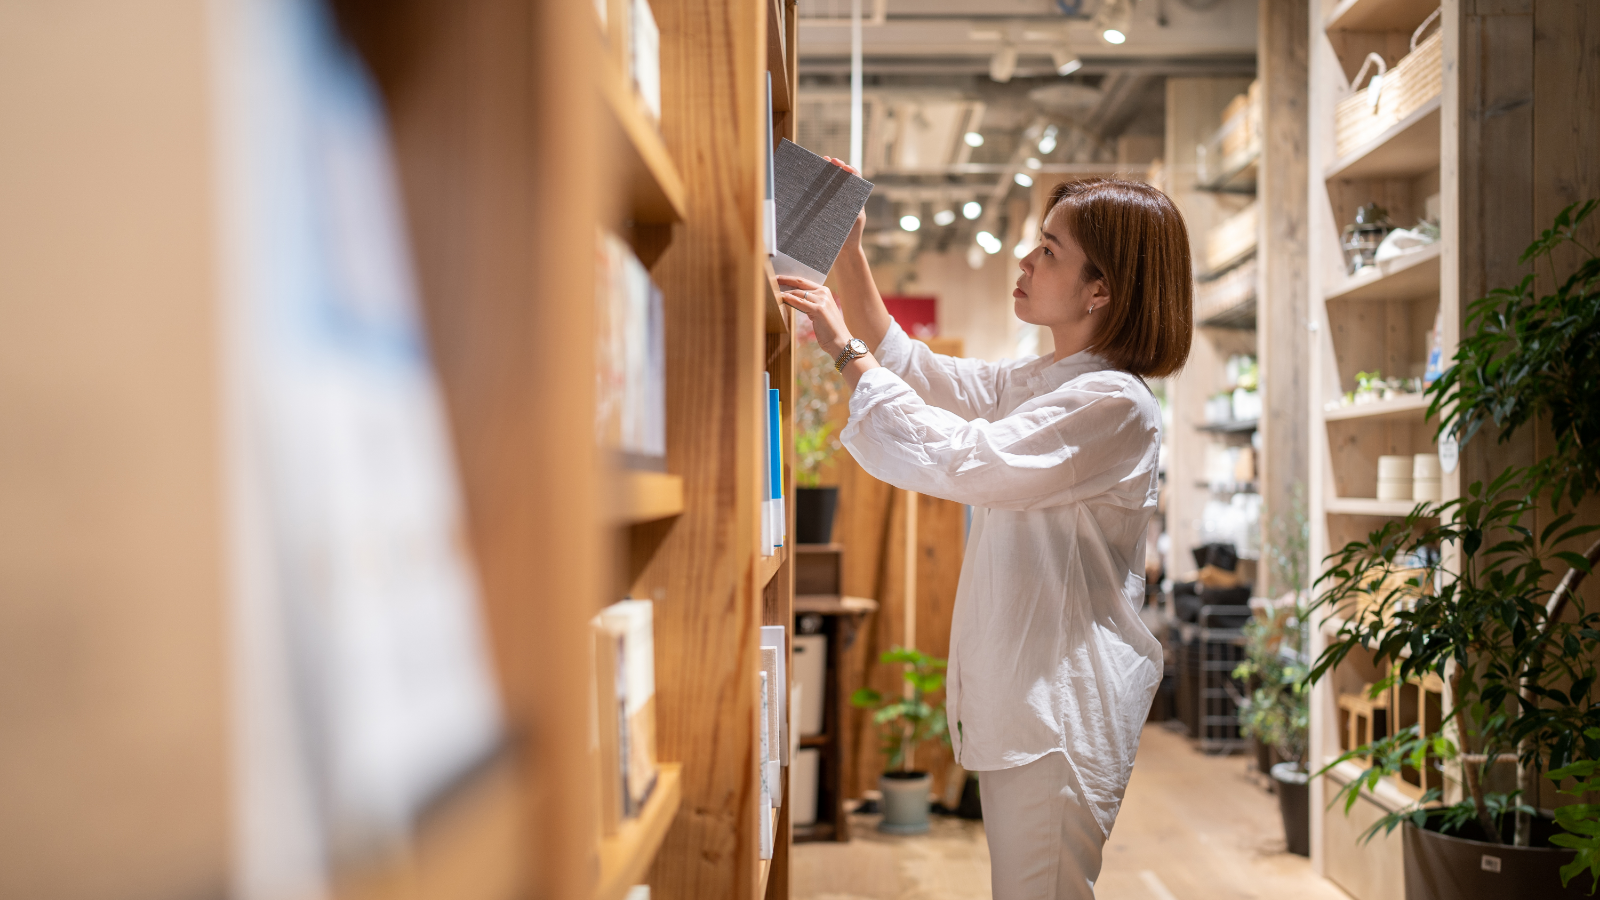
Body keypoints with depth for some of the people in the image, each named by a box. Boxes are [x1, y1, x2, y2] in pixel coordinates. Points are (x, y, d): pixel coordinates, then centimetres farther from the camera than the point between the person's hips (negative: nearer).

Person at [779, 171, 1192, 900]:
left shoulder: (1113, 404, -18)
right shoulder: (1037, 382, 12)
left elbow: (952, 459, -24)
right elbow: (909, 367, 18)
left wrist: (845, 349, -15)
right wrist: (849, 251, 8)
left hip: (1062, 709, -9)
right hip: (1016, 695, 9)